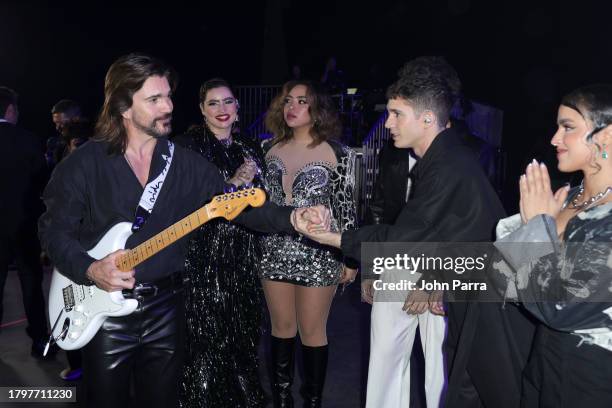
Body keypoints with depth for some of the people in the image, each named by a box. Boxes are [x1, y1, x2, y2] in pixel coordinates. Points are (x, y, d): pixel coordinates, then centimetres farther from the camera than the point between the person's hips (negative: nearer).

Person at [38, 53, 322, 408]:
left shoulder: (187, 164, -1)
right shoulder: (84, 163, -6)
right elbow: (54, 229, -2)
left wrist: (292, 218, -20)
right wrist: (90, 270, -18)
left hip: (165, 309, 2)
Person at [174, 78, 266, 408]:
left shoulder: (249, 148, 12)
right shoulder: (188, 146, -5)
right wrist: (232, 184, -20)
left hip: (243, 258, 5)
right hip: (202, 257, -4)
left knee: (242, 334, 11)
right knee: (205, 336, -1)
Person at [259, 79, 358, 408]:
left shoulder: (337, 154, -7)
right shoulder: (272, 150, 5)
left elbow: (346, 208, -4)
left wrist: (351, 258, -3)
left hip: (318, 255, -4)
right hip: (275, 252, 4)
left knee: (312, 332, 7)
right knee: (281, 329, 15)